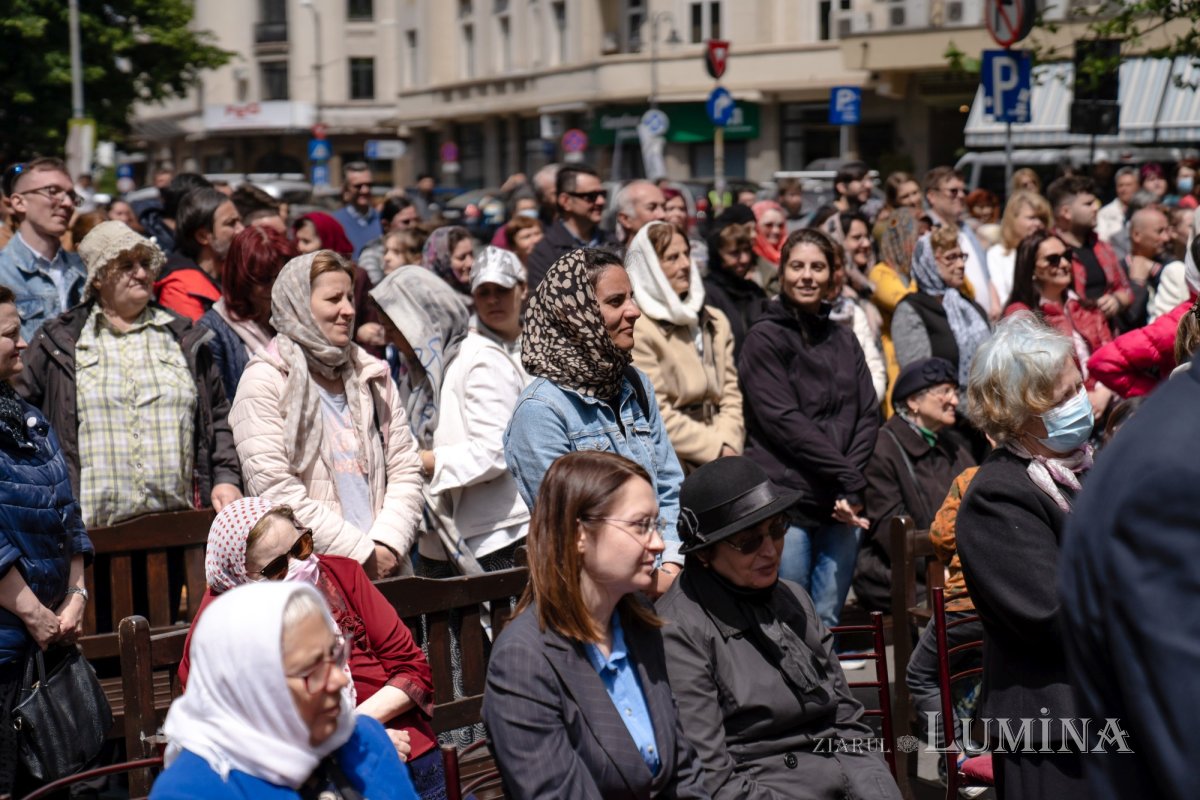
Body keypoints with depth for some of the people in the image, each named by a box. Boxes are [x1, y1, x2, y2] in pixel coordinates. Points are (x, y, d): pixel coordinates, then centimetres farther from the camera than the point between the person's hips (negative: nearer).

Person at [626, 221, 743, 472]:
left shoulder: (716, 322, 19)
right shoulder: (637, 329, -3)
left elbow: (731, 395, 14)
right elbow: (657, 416, -9)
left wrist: (727, 446, -4)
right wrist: (716, 450, -11)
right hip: (673, 464, -6)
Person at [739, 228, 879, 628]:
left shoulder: (843, 339, 16)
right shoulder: (765, 337, -1)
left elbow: (868, 415, 11)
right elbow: (783, 420, -10)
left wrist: (852, 488, -5)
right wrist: (847, 475, -11)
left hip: (842, 505, 5)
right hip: (788, 500, -5)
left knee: (827, 623, 8)